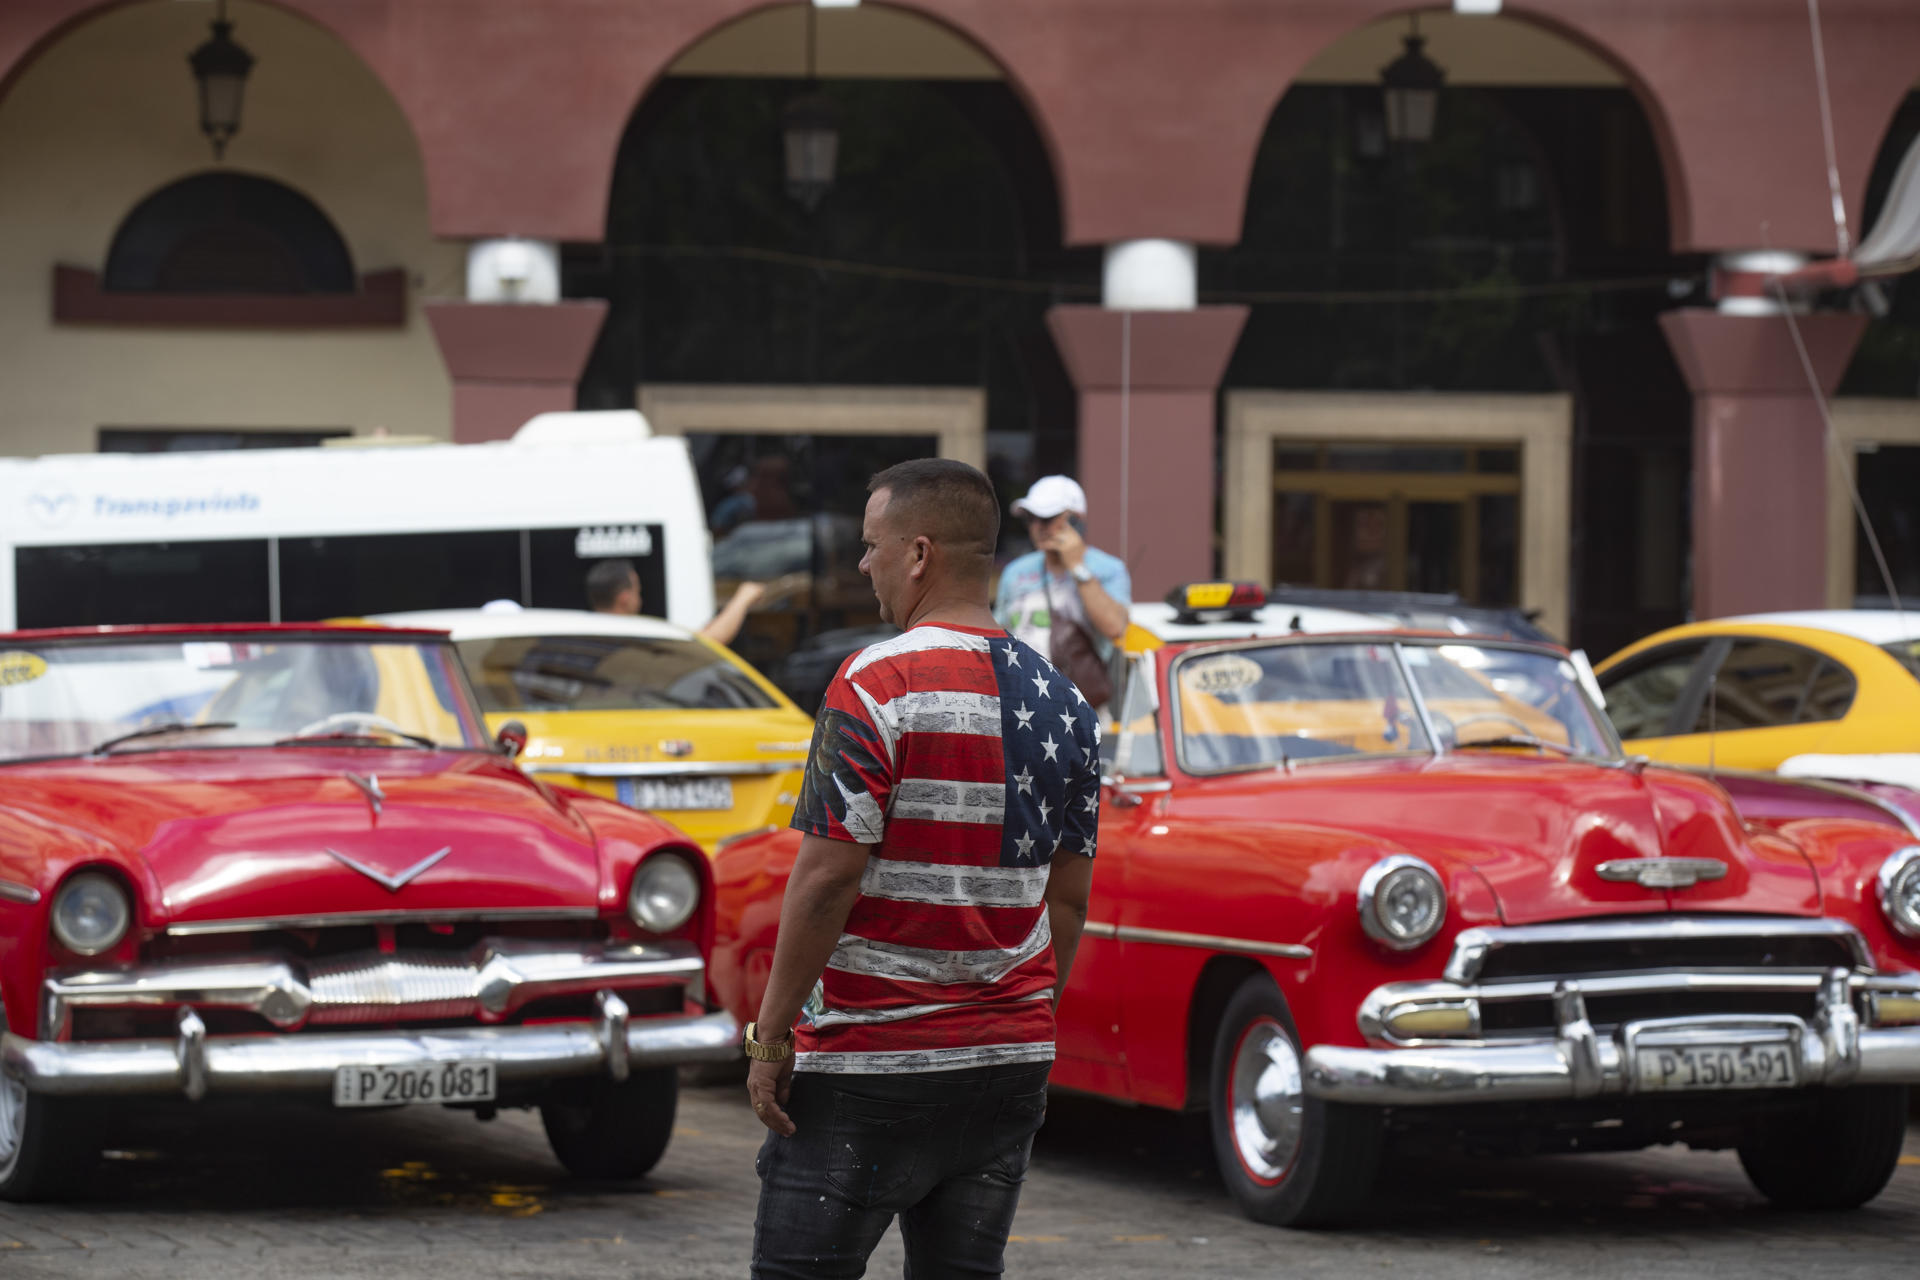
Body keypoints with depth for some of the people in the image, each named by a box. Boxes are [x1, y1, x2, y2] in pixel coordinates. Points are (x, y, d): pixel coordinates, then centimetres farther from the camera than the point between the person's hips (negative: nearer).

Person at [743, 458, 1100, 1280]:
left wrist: (771, 1036, -10)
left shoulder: (880, 683, -13)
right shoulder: (1062, 702, 8)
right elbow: (1067, 899, 12)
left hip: (870, 1067, -6)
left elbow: (828, 878, -16)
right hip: (1010, 1060, 6)